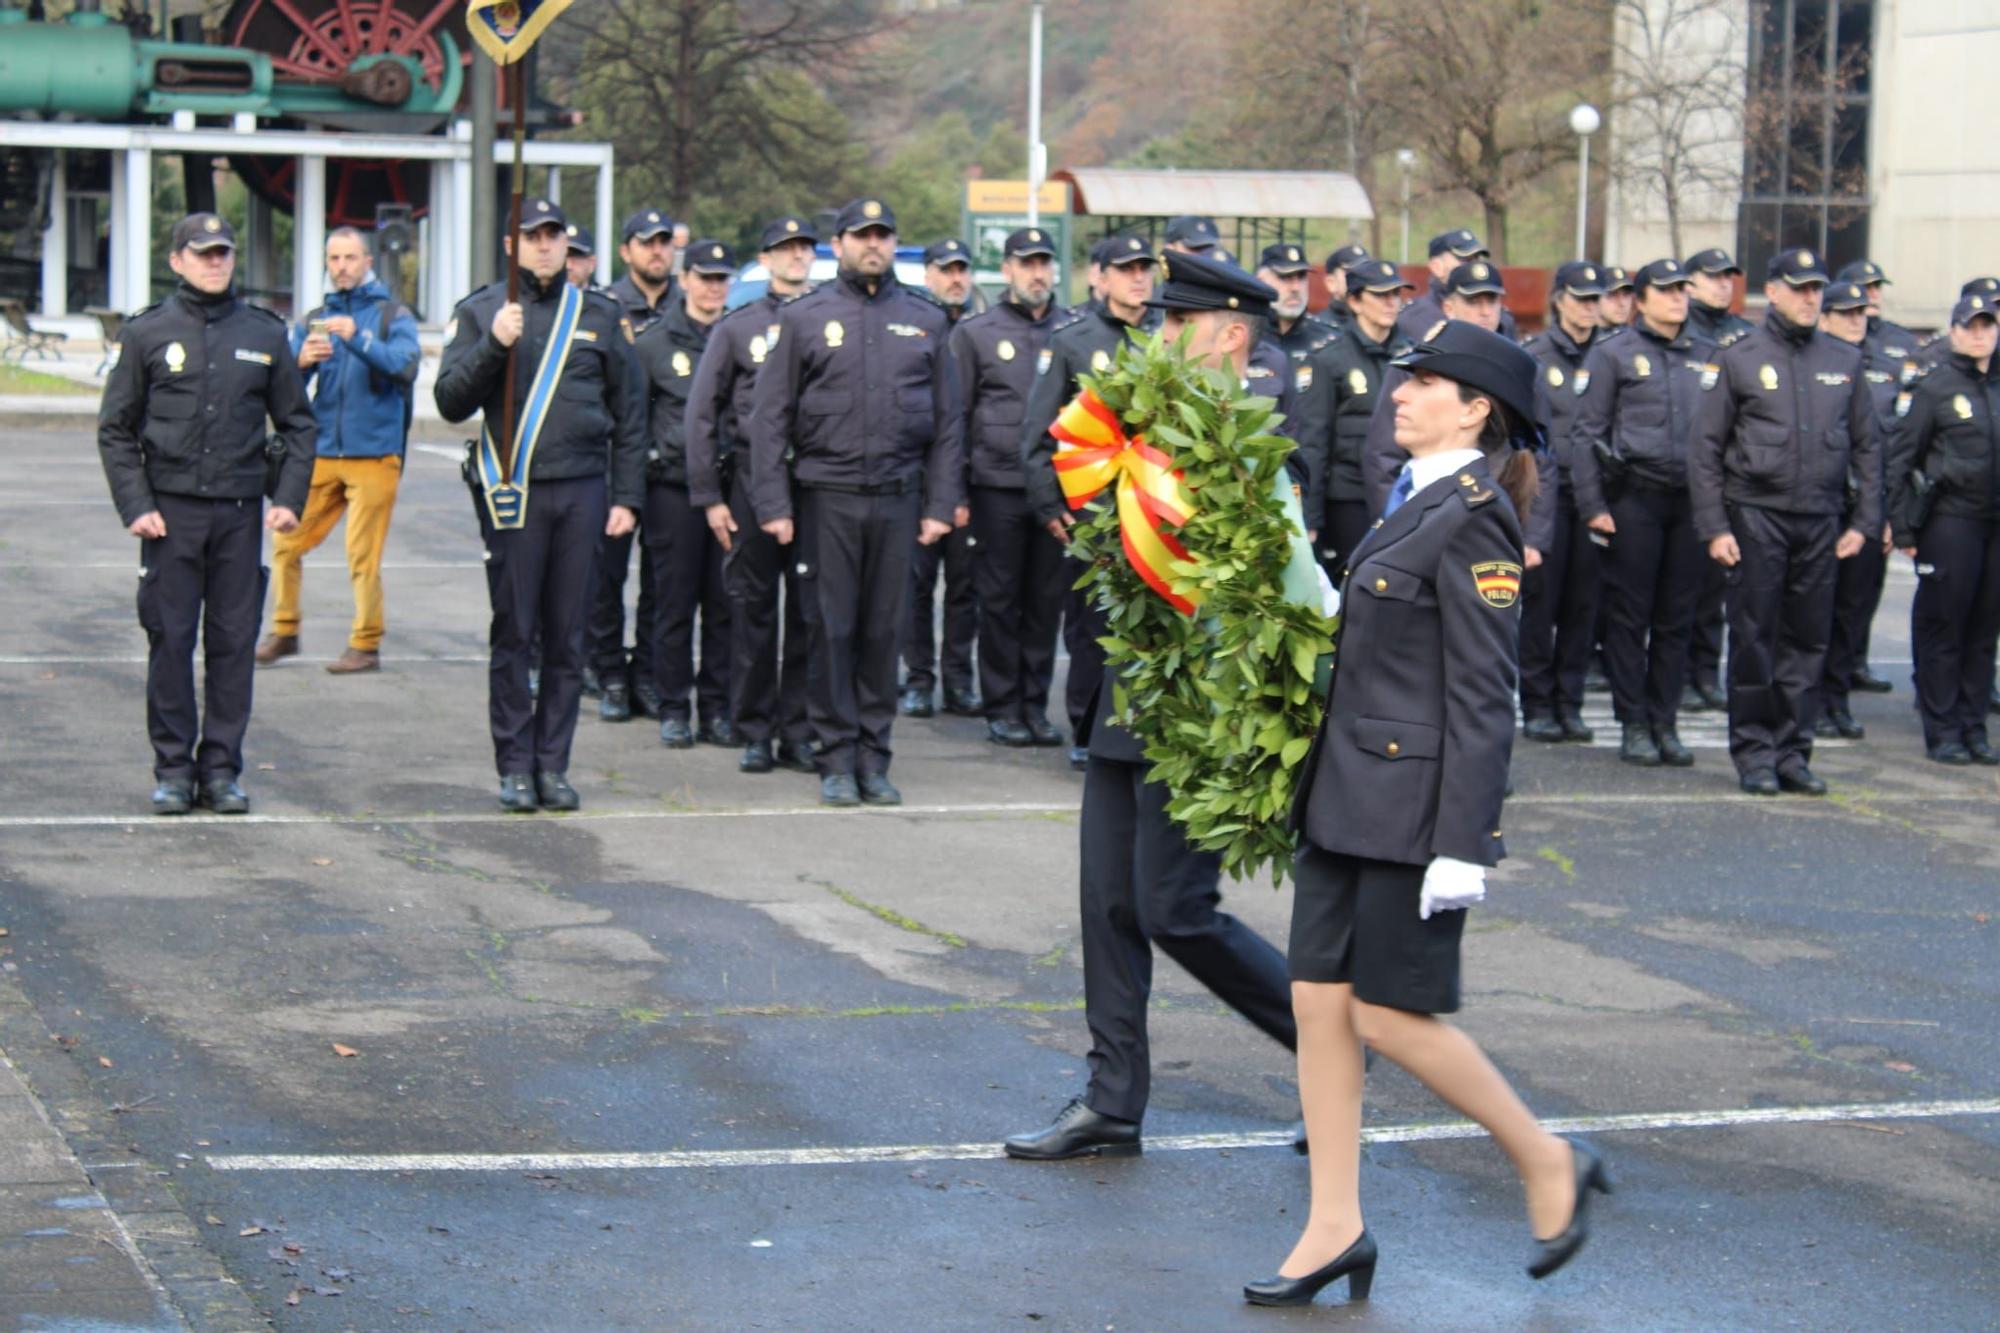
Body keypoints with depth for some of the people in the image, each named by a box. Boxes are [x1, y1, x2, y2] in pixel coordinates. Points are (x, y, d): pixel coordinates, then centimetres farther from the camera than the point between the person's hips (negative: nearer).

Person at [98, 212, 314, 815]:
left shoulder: (264, 333, 9)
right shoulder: (148, 333, 4)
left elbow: (298, 424, 14)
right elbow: (115, 429, 5)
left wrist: (289, 498, 3)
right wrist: (134, 506, -5)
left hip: (240, 510, 2)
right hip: (170, 508, -1)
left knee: (235, 642, 2)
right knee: (170, 640, 0)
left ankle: (221, 767, 10)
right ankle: (173, 767, 8)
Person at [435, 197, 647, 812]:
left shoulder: (601, 316, 11)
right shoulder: (479, 312, 6)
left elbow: (630, 414, 14)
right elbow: (451, 402, -2)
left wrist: (627, 497, 7)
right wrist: (493, 345, -17)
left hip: (583, 491, 2)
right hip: (513, 492, -2)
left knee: (567, 639, 4)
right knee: (513, 635, -1)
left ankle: (553, 763, 11)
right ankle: (515, 767, 5)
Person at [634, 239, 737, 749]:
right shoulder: (654, 342, 6)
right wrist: (643, 465, -1)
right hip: (673, 488, -2)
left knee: (725, 602, 2)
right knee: (675, 601, 0)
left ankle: (717, 707, 10)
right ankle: (673, 708, 8)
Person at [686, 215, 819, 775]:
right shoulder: (735, 327, 7)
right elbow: (702, 415, 6)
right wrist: (709, 497, 0)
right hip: (751, 483, -1)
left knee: (810, 613, 1)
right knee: (753, 609, 1)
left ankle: (798, 733, 9)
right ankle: (755, 733, 9)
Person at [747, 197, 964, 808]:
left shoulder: (924, 320, 12)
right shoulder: (804, 317, 5)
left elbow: (947, 421, 12)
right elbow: (770, 418, 3)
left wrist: (941, 504, 4)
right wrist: (773, 504, -5)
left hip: (898, 498, 2)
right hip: (827, 497, -2)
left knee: (884, 629, 4)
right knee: (831, 626, 0)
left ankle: (874, 757, 12)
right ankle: (837, 757, 8)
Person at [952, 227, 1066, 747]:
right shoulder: (975, 333, 6)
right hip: (998, 488, -2)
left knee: (1046, 599, 4)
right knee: (999, 600, 2)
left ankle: (1035, 704, 13)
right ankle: (1002, 709, 9)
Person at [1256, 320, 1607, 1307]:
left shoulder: (1473, 517, -15)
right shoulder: (1417, 496, 12)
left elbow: (1482, 698, -17)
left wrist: (1462, 845, -20)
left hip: (1414, 799, -9)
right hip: (1346, 793, 9)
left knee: (1390, 1016, -3)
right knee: (1318, 1002, 7)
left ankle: (1547, 1163, 15)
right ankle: (1335, 1228, 14)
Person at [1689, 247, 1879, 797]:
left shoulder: (1844, 361, 10)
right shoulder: (1739, 359, 1)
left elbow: (1866, 446, 15)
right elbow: (1705, 448, 0)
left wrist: (1864, 521, 8)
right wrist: (1714, 526, -7)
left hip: (1820, 520, 3)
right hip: (1756, 517, -3)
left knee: (1808, 638, 5)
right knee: (1754, 637, -1)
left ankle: (1792, 751, 12)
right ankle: (1754, 752, 7)